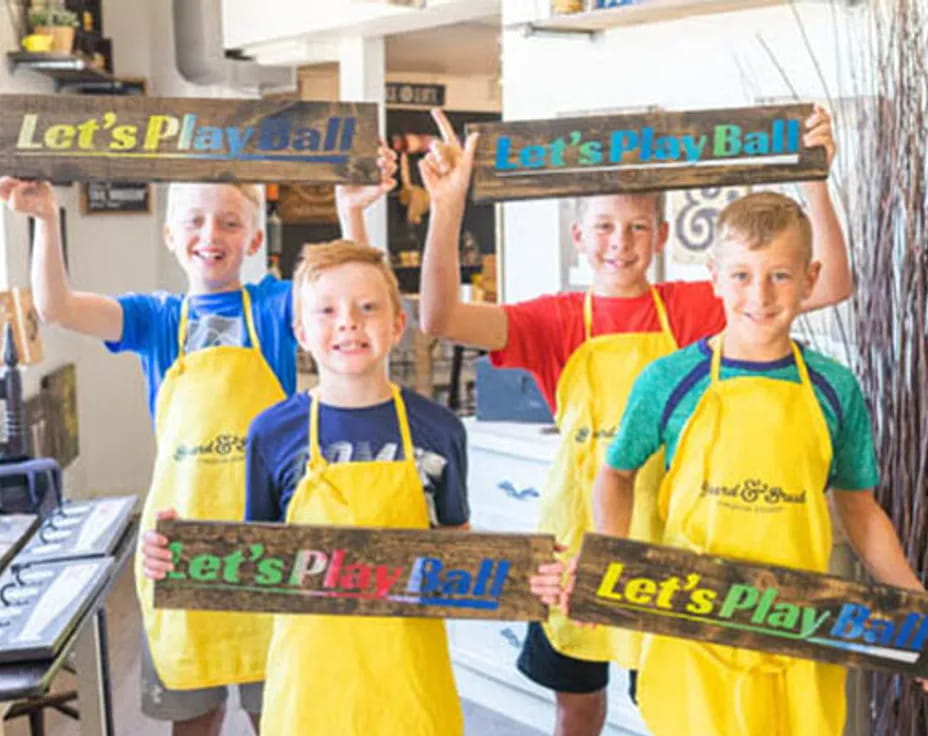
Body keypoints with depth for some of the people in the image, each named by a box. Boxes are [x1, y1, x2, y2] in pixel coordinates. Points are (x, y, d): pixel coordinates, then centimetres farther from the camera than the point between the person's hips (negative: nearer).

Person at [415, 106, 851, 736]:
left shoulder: (692, 307, -4)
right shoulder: (558, 321, -4)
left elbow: (830, 286, -10)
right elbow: (441, 318, -18)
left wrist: (814, 182, -21)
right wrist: (448, 205, -28)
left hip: (669, 536, -1)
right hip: (580, 532, 1)